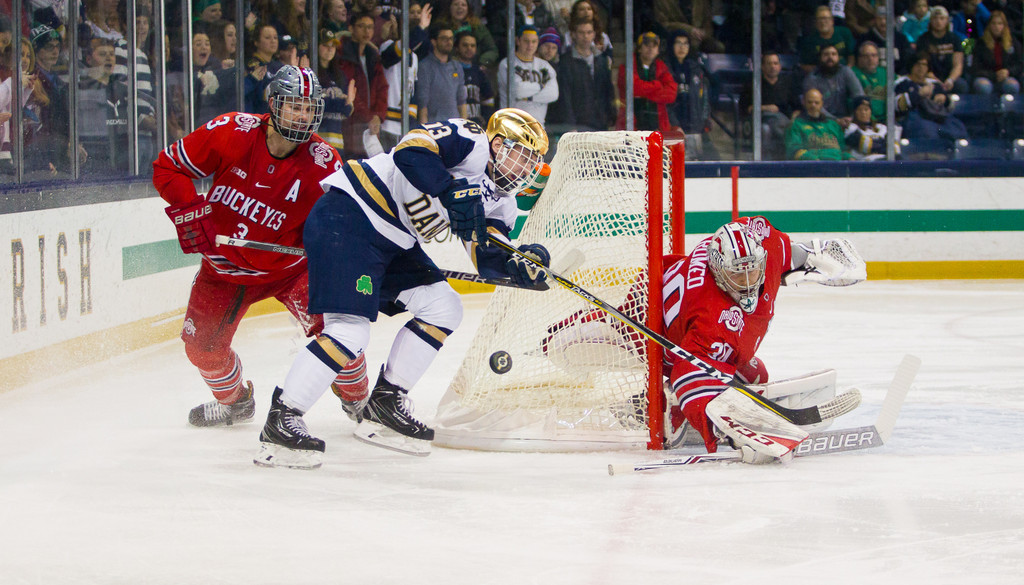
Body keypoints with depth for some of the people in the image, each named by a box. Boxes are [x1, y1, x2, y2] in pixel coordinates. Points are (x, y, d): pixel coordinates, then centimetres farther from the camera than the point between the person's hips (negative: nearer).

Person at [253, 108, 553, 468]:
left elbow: (488, 259, 3)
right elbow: (411, 152, -28)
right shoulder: (468, 141, -12)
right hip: (345, 219, -10)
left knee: (444, 308, 7)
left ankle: (385, 403, 13)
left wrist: (520, 265, -17)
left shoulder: (499, 202, 14)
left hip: (393, 243, 10)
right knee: (350, 331, -19)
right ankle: (281, 421, -12)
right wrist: (452, 192, -36)